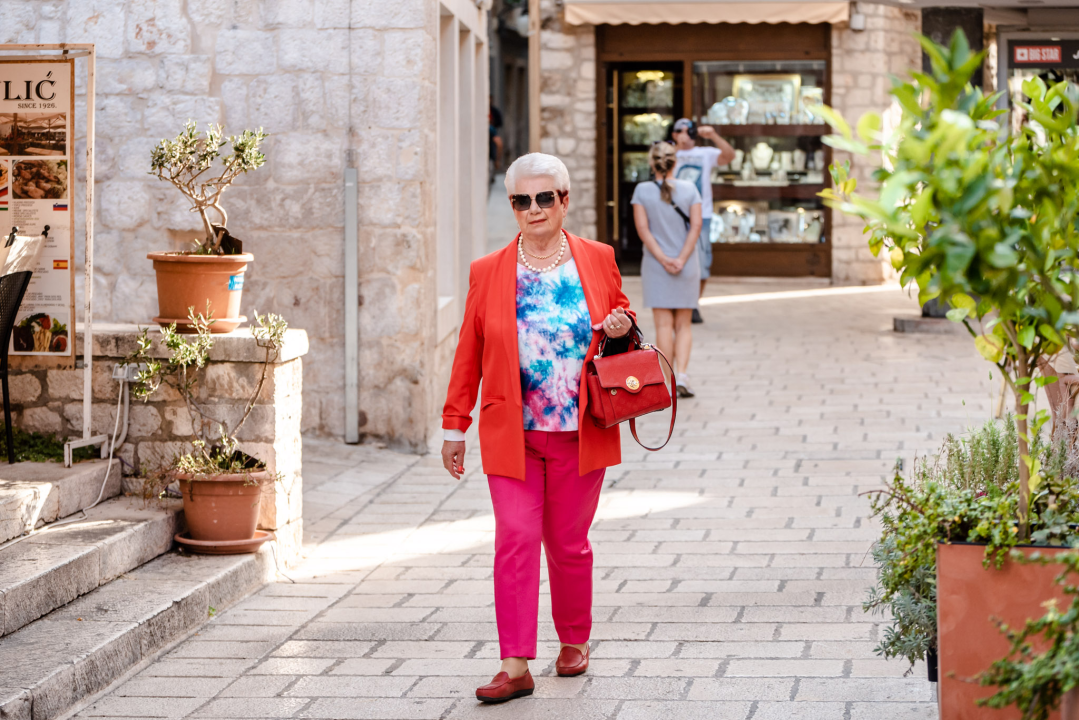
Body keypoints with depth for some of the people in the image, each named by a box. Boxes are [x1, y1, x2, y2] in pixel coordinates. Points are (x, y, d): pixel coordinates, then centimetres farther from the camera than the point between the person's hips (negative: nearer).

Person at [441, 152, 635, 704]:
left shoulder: (598, 260, 4)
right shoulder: (488, 272, 2)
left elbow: (622, 317, 19)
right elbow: (468, 354, 6)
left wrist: (620, 328, -6)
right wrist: (454, 427, 5)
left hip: (580, 432, 1)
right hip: (511, 433, -1)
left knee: (569, 544, 9)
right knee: (515, 540, -9)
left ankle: (574, 642, 30)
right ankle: (515, 666, -7)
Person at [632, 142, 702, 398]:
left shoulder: (642, 191, -3)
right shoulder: (689, 189, 0)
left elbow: (643, 229, -9)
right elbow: (696, 226, -7)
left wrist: (663, 260, -11)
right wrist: (681, 259, -10)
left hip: (655, 266, -1)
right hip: (687, 267, 1)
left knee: (664, 325, 3)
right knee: (683, 325, 9)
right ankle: (681, 376, -5)